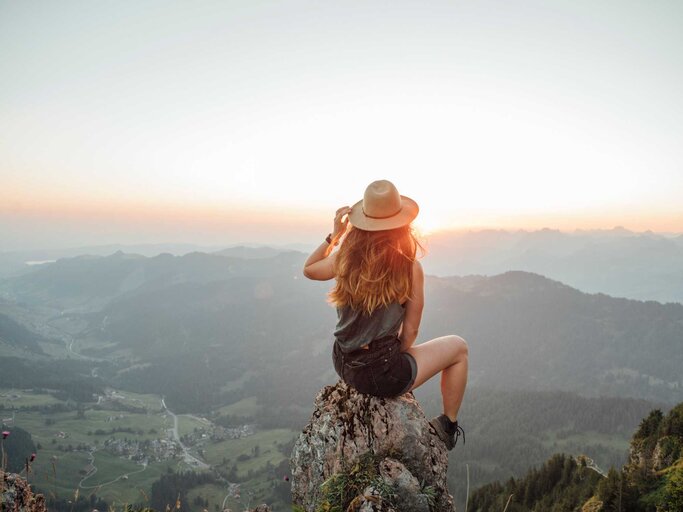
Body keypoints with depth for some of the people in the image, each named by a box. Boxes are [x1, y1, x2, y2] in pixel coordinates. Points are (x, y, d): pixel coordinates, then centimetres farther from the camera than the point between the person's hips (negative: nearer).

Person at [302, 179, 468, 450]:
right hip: (382, 375, -5)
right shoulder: (410, 268, -18)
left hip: (344, 366, 6)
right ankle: (448, 425, 29)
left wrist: (334, 235, 9)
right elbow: (410, 332, -8)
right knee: (458, 347, 17)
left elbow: (308, 270, 15)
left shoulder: (344, 258, -8)